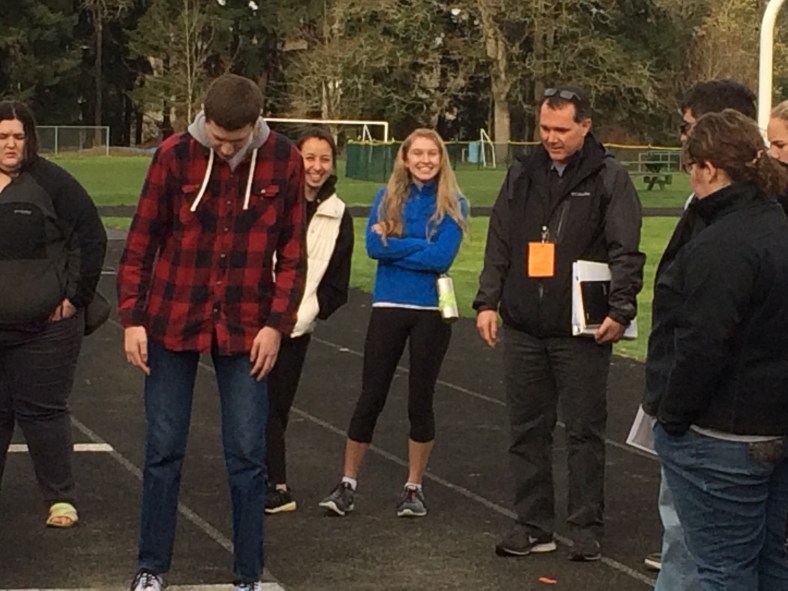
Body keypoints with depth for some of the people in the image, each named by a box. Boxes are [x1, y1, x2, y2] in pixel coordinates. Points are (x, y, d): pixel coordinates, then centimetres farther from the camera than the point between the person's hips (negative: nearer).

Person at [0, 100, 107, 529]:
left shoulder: (51, 182, -4)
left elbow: (91, 238, -2)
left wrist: (75, 296, -4)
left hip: (45, 327, -3)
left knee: (43, 411, 1)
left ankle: (61, 498, 11)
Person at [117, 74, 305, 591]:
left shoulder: (284, 161, -5)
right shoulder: (175, 155, -7)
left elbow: (292, 252, 0)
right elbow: (141, 242, -1)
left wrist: (277, 324, -6)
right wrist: (132, 318, -5)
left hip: (246, 330, 0)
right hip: (173, 321, 0)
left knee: (247, 456, 3)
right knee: (164, 451, 7)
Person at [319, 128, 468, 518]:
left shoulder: (453, 205, -2)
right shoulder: (387, 197, 3)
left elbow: (442, 257, -14)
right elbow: (373, 246, -10)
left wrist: (394, 244, -10)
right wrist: (422, 245, -13)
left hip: (431, 311, -1)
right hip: (388, 308, 1)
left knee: (421, 399, 8)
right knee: (370, 398, 3)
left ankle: (414, 488, 19)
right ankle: (347, 484, 12)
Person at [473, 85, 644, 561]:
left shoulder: (610, 178, -3)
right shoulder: (522, 174, 10)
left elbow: (626, 252, -6)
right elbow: (499, 245, 13)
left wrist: (620, 311, -15)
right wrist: (488, 301, 6)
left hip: (582, 331, -4)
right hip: (523, 327, 4)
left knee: (585, 431, 3)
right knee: (527, 431, 9)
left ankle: (587, 530, 12)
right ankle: (534, 526, 18)